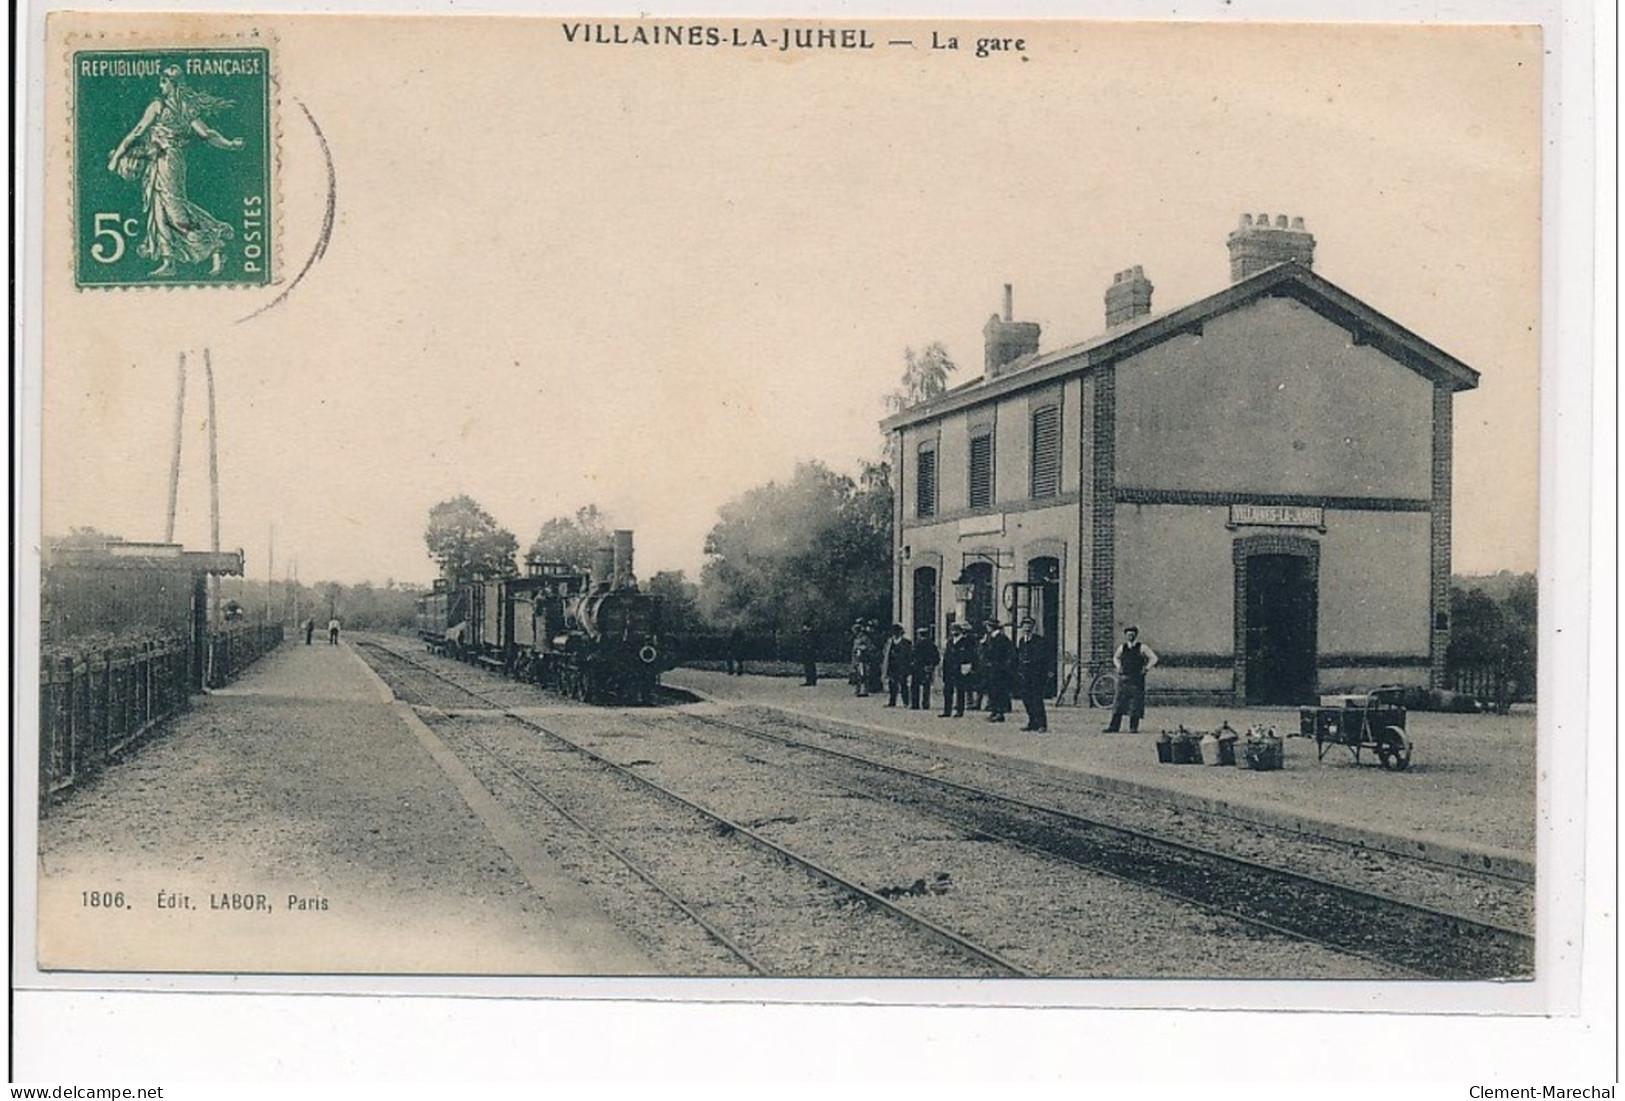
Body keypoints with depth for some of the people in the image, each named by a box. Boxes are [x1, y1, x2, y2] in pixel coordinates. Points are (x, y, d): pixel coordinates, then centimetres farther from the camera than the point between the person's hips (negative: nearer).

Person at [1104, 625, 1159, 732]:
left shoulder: (1142, 648, -1)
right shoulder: (1122, 647, 11)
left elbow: (1153, 658, 1)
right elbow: (1115, 657, 28)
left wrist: (1146, 669, -5)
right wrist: (1118, 667, 13)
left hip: (1137, 679, -3)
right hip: (1124, 678, 3)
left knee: (1135, 706, -3)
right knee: (1119, 703, 1)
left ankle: (1133, 727, 1)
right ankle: (1114, 727, 2)